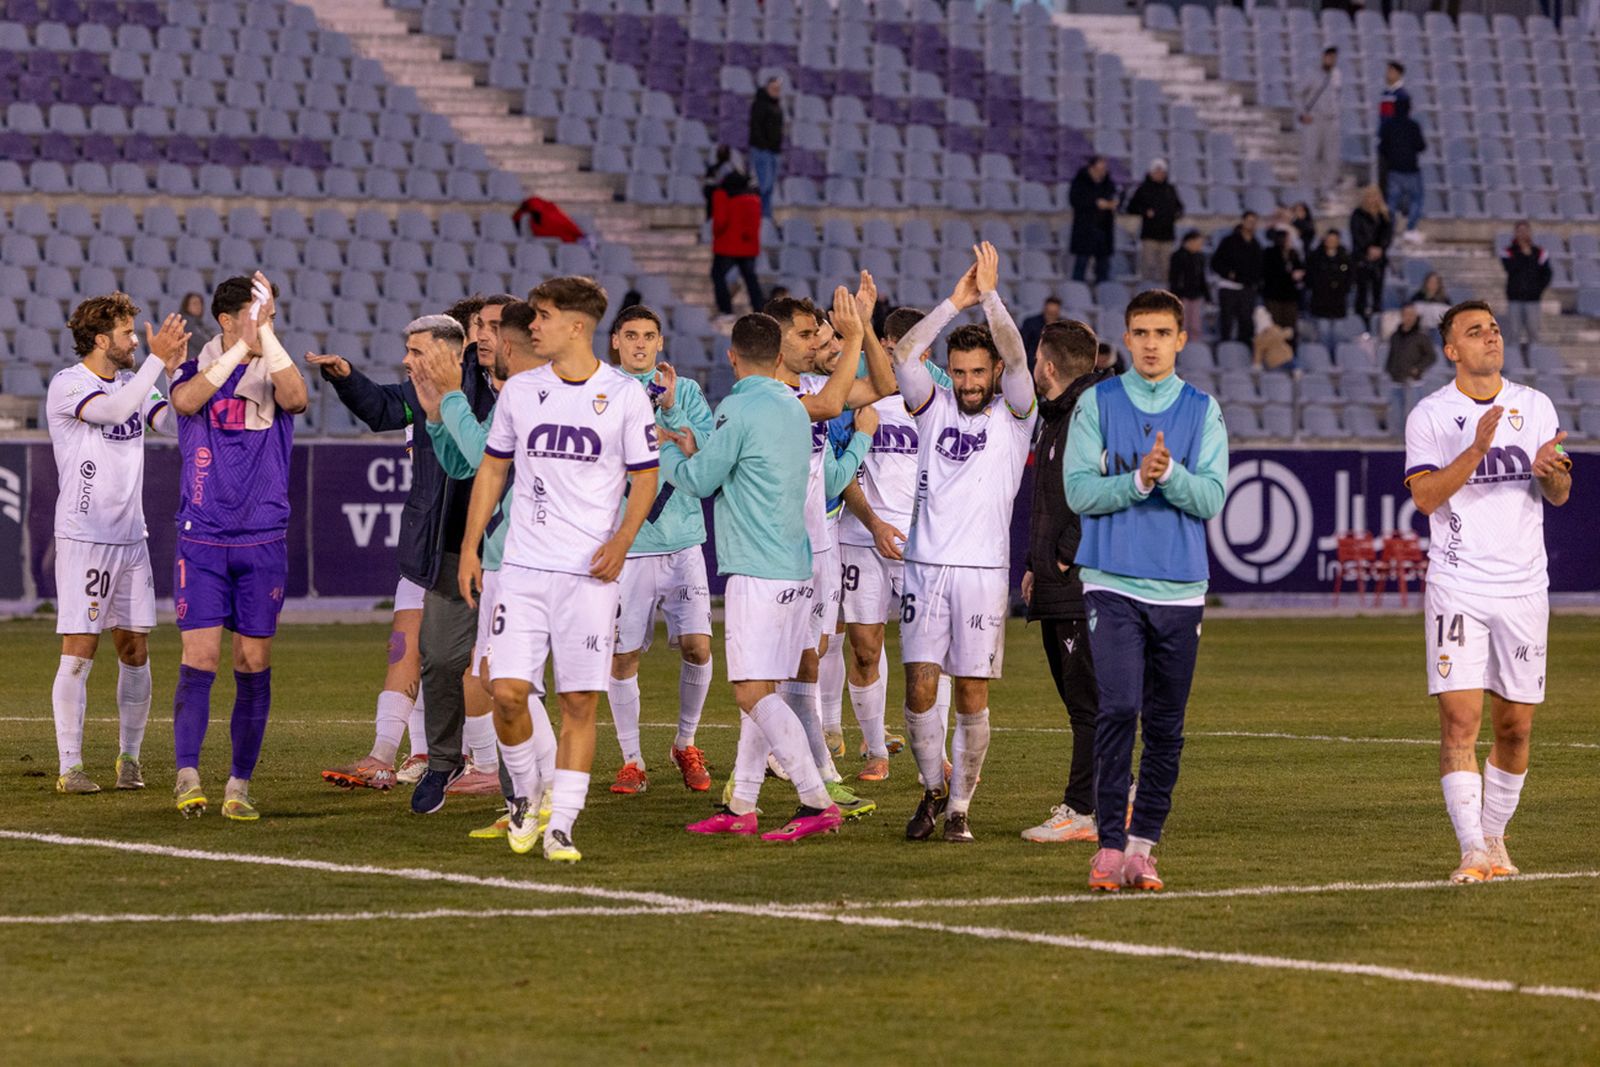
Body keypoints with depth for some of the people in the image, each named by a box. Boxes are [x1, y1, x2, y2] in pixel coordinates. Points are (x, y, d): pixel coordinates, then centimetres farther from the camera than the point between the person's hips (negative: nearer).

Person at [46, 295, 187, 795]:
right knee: (79, 651, -7)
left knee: (135, 650, 7)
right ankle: (70, 767, -3)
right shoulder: (66, 385, -9)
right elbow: (110, 410, -26)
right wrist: (157, 361, -28)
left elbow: (172, 421, -1)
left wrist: (178, 368, -12)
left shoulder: (133, 383, 11)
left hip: (131, 538, 6)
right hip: (82, 537, -6)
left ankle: (129, 758, 17)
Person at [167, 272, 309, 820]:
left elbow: (295, 398, -17)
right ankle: (187, 776, -7)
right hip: (201, 542, -1)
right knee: (199, 660, -9)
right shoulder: (196, 370, 5)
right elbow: (187, 401, -18)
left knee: (254, 665, 3)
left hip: (263, 544, 1)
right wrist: (241, 348, -21)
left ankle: (240, 785, 9)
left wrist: (267, 333, -18)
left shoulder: (273, 373, 6)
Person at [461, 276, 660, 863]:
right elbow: (493, 468, 16)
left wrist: (622, 540, -12)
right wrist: (470, 548, 10)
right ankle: (525, 795, 16)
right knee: (507, 692, -8)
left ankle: (561, 826, 3)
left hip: (590, 572, -2)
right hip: (523, 567, 2)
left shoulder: (625, 395, -1)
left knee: (579, 703, -3)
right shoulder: (519, 390, 8)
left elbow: (644, 480, 4)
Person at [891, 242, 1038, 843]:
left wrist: (990, 296, -20)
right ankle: (933, 788, 17)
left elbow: (1016, 360, -13)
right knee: (919, 686, -4)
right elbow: (903, 356, -5)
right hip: (926, 566, 2)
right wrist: (956, 302, -11)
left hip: (984, 571, -2)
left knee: (972, 695, -1)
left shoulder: (1014, 417, 4)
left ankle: (959, 806, 10)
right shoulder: (934, 407, 9)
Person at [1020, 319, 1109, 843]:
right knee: (1078, 698, 13)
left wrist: (1066, 559, -17)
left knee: (1087, 700, -6)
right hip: (1054, 585, 10)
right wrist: (1035, 564, 19)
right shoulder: (1053, 417, 18)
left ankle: (1085, 810, -5)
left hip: (1085, 583, -10)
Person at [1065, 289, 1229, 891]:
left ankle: (1143, 845, 12)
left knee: (1165, 724, 4)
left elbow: (1211, 497, -1)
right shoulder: (1097, 403, 5)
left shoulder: (1203, 411, 8)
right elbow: (1079, 491, -2)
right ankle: (1110, 843, -12)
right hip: (1112, 581, -2)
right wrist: (1138, 479, -16)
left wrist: (1170, 473, -18)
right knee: (1118, 709, -15)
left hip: (1180, 586, 2)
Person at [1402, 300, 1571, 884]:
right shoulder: (1430, 415, -1)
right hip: (1457, 588, -3)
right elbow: (1426, 497, -11)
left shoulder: (1536, 406, 9)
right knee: (1460, 719, -13)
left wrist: (1552, 472, -13)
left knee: (1515, 726, 6)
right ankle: (1472, 850, -14)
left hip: (1524, 588, 3)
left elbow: (1560, 496, 10)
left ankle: (1495, 835, 22)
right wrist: (1477, 449, -23)